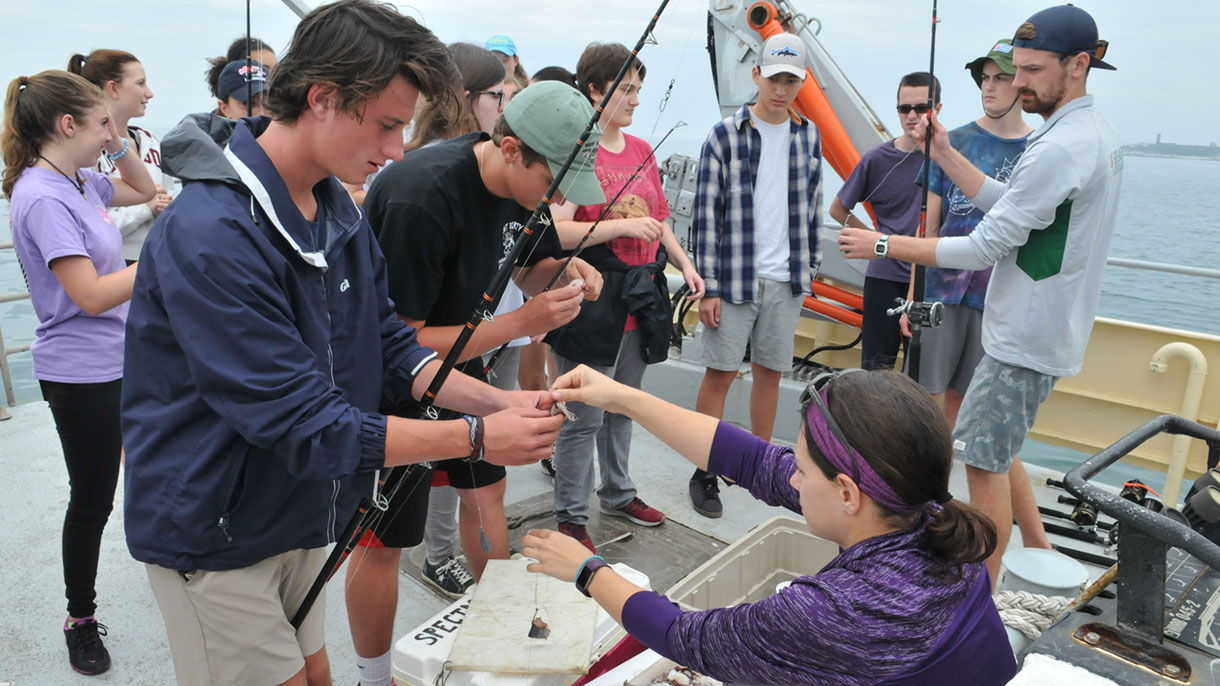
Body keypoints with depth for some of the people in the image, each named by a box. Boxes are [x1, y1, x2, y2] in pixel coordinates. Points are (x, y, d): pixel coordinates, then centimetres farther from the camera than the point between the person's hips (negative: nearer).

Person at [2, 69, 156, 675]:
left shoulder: (77, 182, 4)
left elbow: (144, 191, 22)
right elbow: (91, 295, -25)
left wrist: (118, 145, 5)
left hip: (120, 360, 9)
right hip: (81, 372, -8)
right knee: (92, 500, 6)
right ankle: (80, 620, 25)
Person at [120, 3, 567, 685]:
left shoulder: (338, 207, 0)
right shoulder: (211, 235, -29)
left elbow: (391, 346, 2)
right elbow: (303, 426, -29)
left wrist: (499, 402, -13)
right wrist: (478, 439, -25)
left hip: (297, 514, 8)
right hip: (214, 534, -7)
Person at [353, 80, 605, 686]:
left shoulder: (520, 181, -8)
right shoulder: (420, 198, -33)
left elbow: (529, 268, 10)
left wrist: (563, 272, -14)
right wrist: (521, 323, -33)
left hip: (457, 364, 8)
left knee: (485, 489, 19)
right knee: (382, 541, 4)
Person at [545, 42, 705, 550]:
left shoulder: (641, 150, 13)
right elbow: (556, 232, -20)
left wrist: (683, 263, 8)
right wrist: (623, 226, -20)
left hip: (638, 299, 7)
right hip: (591, 302, -7)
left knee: (623, 408, 20)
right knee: (584, 418, 0)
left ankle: (618, 493, 37)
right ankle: (571, 516, 16)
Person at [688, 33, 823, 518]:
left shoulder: (809, 137, 8)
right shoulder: (724, 136, -5)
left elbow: (811, 206, 15)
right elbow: (706, 214, -8)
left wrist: (809, 268, 12)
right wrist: (707, 287, -11)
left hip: (786, 281, 4)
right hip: (734, 278, -4)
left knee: (771, 372, 12)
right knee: (720, 372, 1)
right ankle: (705, 473, 13)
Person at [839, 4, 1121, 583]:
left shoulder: (1060, 149, -23)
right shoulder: (1098, 134, 11)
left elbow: (986, 247, -23)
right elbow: (1006, 205, 14)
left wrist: (883, 244, -17)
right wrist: (944, 154, 8)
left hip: (1026, 338, -10)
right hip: (1035, 328, 10)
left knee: (983, 456, -2)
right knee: (993, 446, 22)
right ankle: (1038, 551, 36)